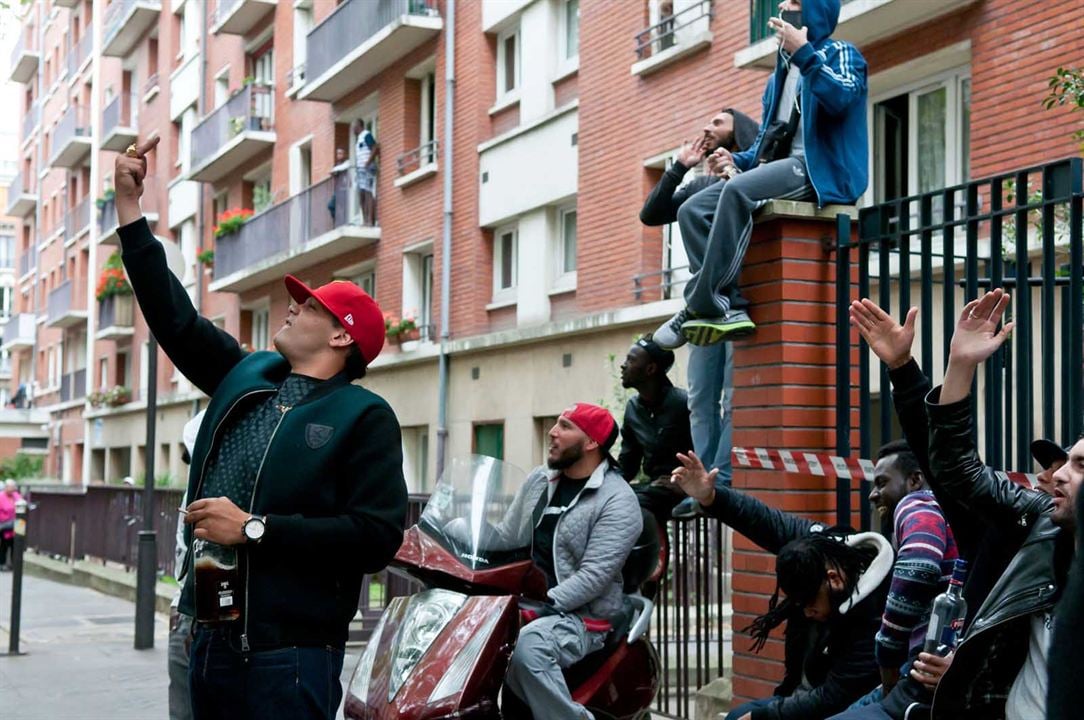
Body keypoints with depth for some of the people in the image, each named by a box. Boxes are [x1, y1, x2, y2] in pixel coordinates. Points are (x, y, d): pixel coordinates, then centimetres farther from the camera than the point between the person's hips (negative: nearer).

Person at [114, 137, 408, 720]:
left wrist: (255, 529, -18)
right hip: (210, 638, 6)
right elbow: (173, 315, 15)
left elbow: (377, 536, -17)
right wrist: (129, 207, 12)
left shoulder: (365, 417, -7)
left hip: (289, 654, -6)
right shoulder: (246, 376, 12)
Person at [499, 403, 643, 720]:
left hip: (580, 615, -7)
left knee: (528, 646, -37)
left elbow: (593, 575, -19)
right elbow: (505, 535, 15)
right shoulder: (539, 479, 13)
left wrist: (546, 605, -26)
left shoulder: (617, 501, -10)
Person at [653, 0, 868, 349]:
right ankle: (728, 307, -25)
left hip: (819, 169, -8)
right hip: (778, 168, 8)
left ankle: (703, 306, -31)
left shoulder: (840, 54, 4)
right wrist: (737, 160, 5)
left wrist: (803, 52, -19)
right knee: (692, 211, -11)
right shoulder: (779, 77, 26)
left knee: (738, 189, -33)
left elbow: (841, 99, -19)